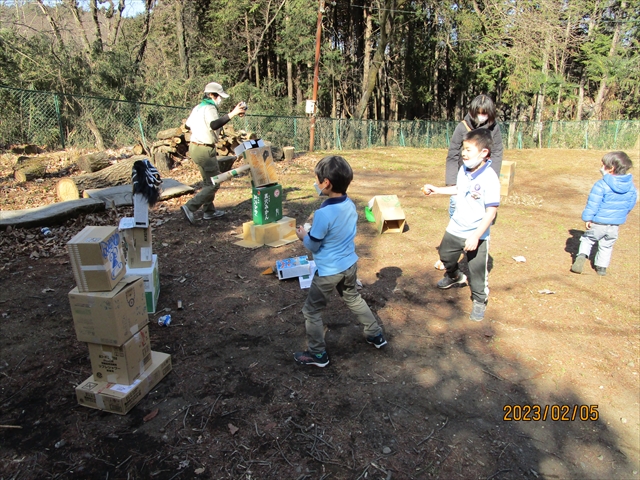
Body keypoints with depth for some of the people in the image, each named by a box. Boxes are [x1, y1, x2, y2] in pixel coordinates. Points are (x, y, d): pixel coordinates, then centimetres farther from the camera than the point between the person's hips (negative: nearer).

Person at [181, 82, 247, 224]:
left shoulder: (198, 107, 16)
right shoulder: (209, 108, -14)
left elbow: (188, 124, 25)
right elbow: (214, 125, -35)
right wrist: (232, 114, -40)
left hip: (194, 147, 10)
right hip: (204, 150, -10)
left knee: (208, 181, 19)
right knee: (214, 183, -7)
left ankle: (209, 211, 24)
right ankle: (190, 207, -11)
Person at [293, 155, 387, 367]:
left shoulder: (323, 214, -28)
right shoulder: (350, 205, -5)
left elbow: (313, 246, -16)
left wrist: (303, 236, 3)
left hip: (328, 271, -7)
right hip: (350, 264, 8)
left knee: (311, 311, 11)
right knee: (354, 299, 30)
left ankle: (317, 354, 24)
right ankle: (376, 335, 43)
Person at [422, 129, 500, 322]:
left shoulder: (489, 179, -25)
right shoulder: (463, 170, -4)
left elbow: (491, 211, -25)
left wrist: (476, 236, -28)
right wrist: (436, 189, 18)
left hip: (477, 235, -7)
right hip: (455, 228, 7)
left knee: (477, 271, 4)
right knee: (446, 256, 26)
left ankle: (479, 301, 30)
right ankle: (454, 276, 58)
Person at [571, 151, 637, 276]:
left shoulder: (601, 185, -19)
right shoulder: (630, 186, 1)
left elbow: (593, 203, -19)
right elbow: (631, 204, 12)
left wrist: (588, 218, -11)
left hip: (599, 221, -5)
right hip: (615, 224, 5)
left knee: (588, 239, 14)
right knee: (607, 245, 18)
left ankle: (582, 255, -9)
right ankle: (602, 267, 23)